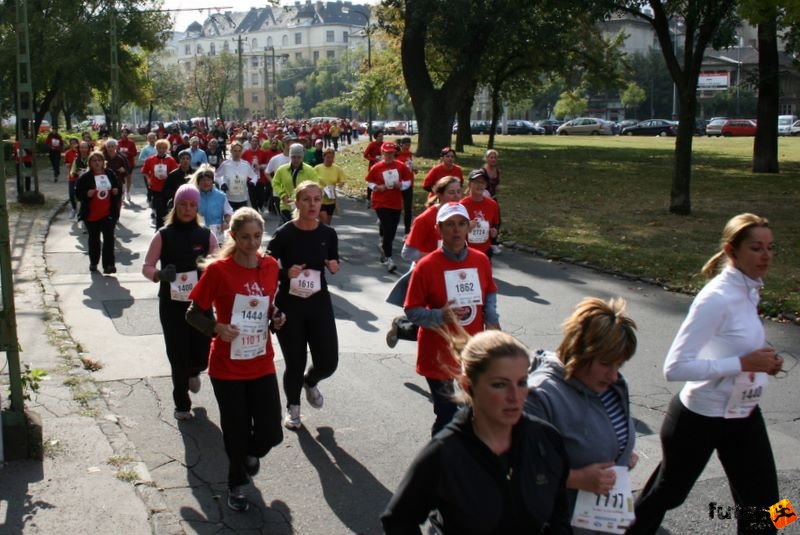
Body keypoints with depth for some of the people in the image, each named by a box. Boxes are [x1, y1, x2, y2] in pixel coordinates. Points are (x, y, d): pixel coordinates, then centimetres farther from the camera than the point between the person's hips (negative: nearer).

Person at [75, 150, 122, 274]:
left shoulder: (110, 174, 4)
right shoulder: (85, 177, -5)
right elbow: (78, 193, -4)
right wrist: (87, 194, -23)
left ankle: (108, 264, -7)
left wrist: (117, 191, -8)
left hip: (108, 213, 1)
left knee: (109, 238, -8)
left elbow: (119, 187, 14)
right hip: (91, 214, -1)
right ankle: (93, 263, 30)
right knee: (94, 239, 13)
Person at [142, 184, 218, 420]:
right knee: (177, 355, 0)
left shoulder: (206, 236, 2)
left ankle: (193, 371, 41)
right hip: (172, 305, -1)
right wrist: (160, 274, -24)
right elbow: (146, 267, -2)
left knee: (203, 355, 0)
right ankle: (181, 404, 22)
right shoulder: (163, 235, -3)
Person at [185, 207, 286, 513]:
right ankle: (237, 485, 35)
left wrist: (276, 317, -4)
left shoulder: (270, 266, 0)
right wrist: (216, 328, -24)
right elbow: (193, 313, -6)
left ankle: (252, 452, 37)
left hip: (262, 365, 3)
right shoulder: (218, 269, -13)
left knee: (271, 433, 0)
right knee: (236, 431, 7)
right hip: (227, 368, -3)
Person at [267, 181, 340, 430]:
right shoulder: (283, 234, -13)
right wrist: (286, 273, -24)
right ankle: (292, 406, 35)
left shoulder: (328, 233, -3)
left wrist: (335, 267, -9)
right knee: (295, 362, 6)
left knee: (328, 362, 0)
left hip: (319, 303, 3)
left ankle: (310, 382, 38)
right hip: (289, 305, -3)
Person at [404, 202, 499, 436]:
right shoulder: (427, 266, -15)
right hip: (439, 356, -4)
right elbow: (412, 311, -11)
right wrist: (440, 316, -27)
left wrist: (492, 319, -2)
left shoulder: (481, 260, -2)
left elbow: (490, 293, 16)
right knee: (447, 417, 3)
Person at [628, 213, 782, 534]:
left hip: (743, 415, 8)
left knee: (762, 506, 10)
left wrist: (761, 361, -1)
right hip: (700, 419, -8)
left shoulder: (748, 290, 2)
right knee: (667, 493, 14)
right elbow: (674, 368, -29)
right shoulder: (717, 298, -24)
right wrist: (743, 363, -27)